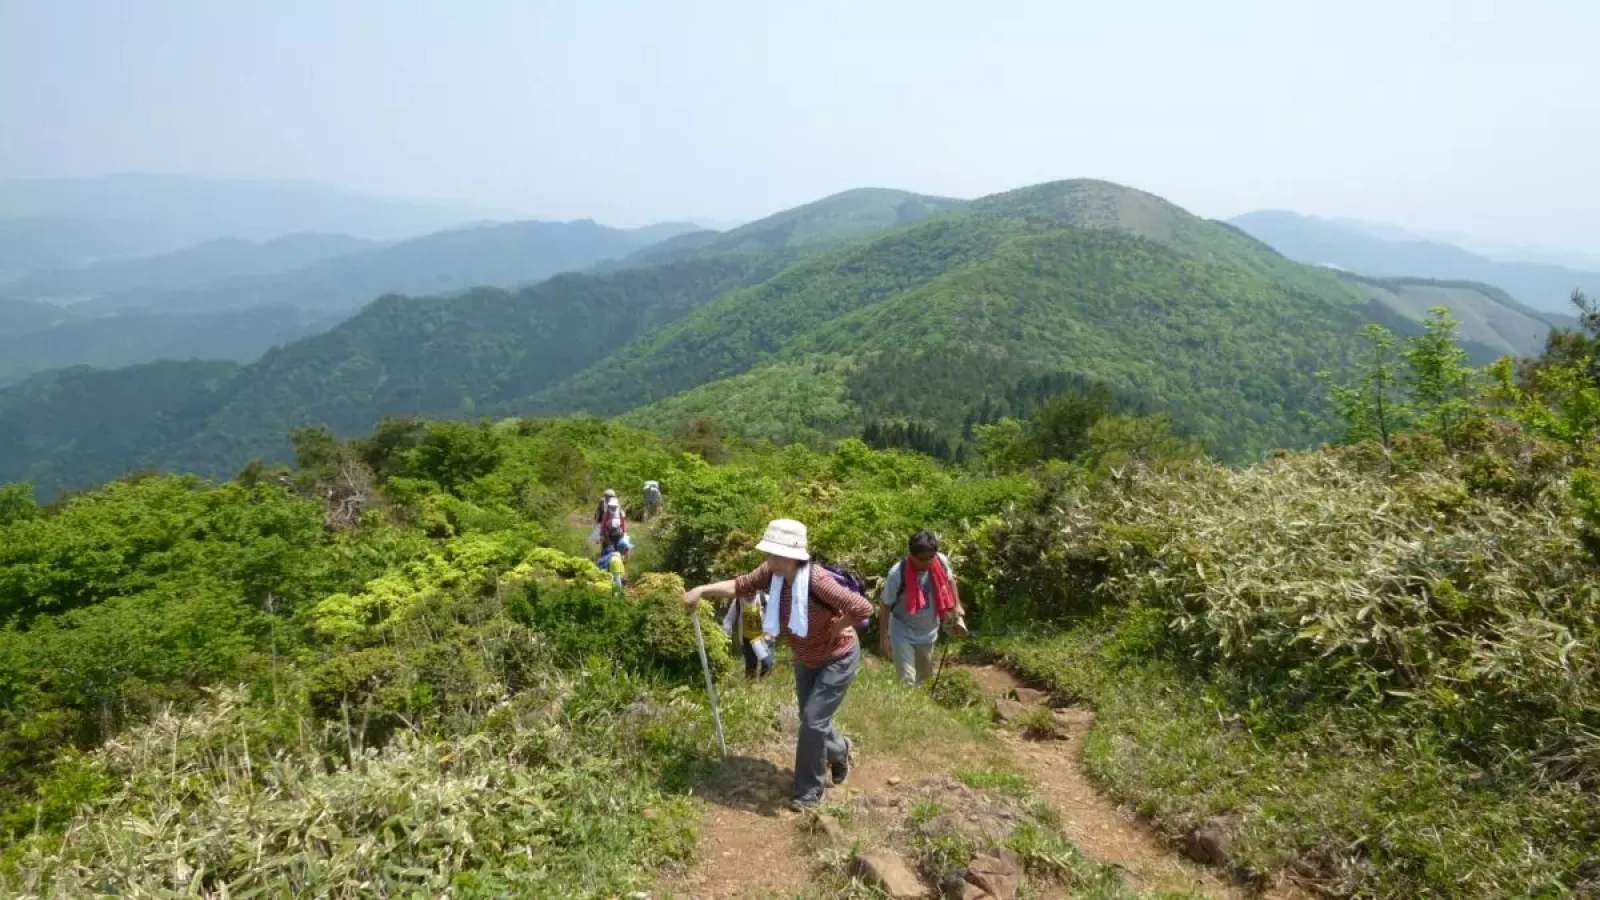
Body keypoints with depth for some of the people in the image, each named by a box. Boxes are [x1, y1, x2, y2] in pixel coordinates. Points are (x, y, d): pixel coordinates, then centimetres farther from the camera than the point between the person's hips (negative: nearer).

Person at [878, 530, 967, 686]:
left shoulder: (941, 561, -20)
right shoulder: (898, 573, -31)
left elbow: (949, 580, 3)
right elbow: (885, 605, -18)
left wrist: (958, 614, 5)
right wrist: (883, 638, -13)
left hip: (929, 630, 5)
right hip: (902, 632, -5)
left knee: (925, 675, 23)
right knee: (907, 680, -8)